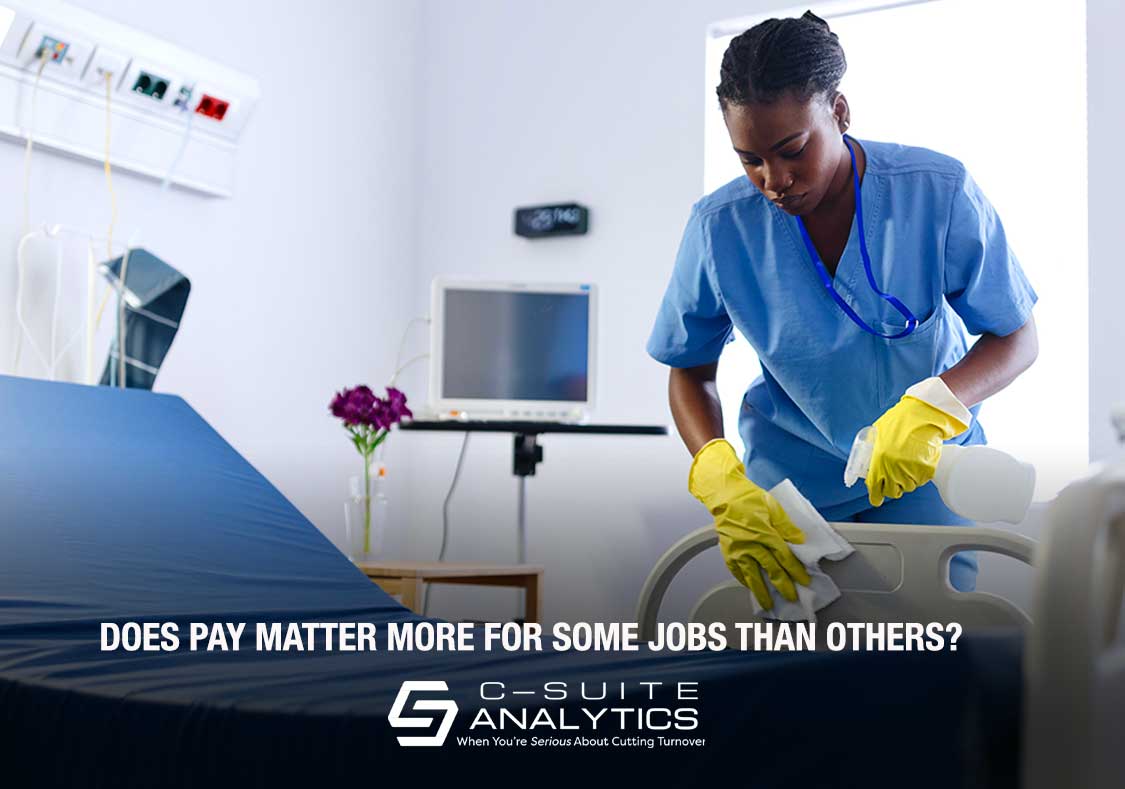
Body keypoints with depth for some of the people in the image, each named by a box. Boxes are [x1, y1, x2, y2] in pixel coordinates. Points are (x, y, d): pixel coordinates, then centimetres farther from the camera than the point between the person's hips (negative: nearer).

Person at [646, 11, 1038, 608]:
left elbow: (1018, 340, -12)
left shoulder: (939, 194, -19)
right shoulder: (719, 227, -16)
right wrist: (722, 484, -23)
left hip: (926, 453, 0)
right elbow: (690, 373, -5)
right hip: (790, 466, 1)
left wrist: (933, 407, -33)